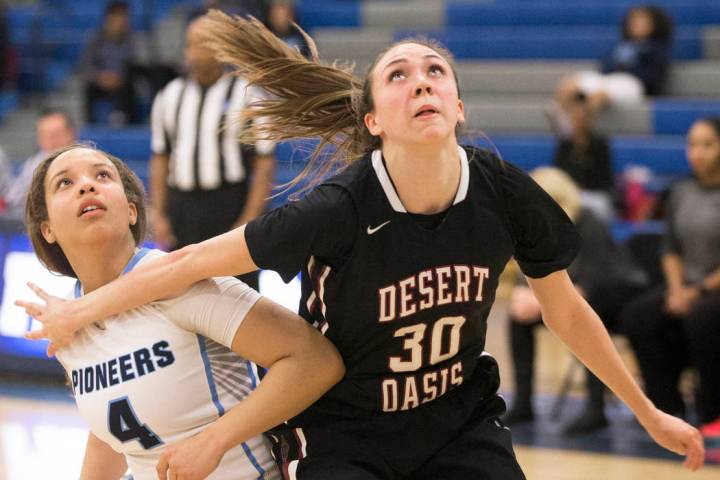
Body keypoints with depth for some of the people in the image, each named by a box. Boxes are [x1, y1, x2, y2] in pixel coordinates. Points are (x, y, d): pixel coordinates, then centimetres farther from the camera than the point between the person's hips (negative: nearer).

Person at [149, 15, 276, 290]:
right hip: (181, 205, 5)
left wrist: (250, 221, -13)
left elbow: (265, 163, -6)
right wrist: (159, 214, 8)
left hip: (230, 205, -4)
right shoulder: (170, 96, 12)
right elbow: (160, 159, 16)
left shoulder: (245, 95, -2)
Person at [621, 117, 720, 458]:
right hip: (688, 288, 6)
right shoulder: (682, 193, 9)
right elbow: (671, 249, 11)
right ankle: (668, 407, -8)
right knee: (638, 317, -18)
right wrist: (677, 289, -6)